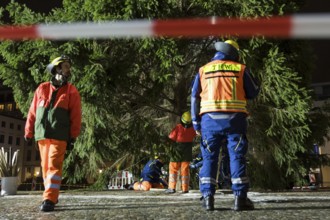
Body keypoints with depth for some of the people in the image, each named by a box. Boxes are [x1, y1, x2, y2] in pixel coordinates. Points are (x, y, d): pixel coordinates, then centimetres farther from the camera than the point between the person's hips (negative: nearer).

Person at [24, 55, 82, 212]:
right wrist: (28, 133, 10)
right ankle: (52, 195, 21)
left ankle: (49, 199, -13)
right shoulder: (42, 89, 9)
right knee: (46, 167, 9)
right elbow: (32, 112, 11)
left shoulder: (71, 91, 3)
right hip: (42, 135, 4)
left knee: (54, 166, -12)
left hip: (59, 136, -3)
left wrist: (73, 137, -5)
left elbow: (76, 115, 0)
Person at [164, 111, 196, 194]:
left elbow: (171, 138, -11)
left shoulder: (178, 127, -18)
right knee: (185, 170, 10)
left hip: (177, 151, -3)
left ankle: (172, 187, -3)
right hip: (187, 152, 3)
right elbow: (194, 135, 15)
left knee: (173, 169, 4)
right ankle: (185, 188, 9)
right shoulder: (192, 129, -6)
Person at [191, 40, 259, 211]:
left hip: (209, 119, 1)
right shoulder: (241, 69, 9)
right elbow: (254, 93, 12)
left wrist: (196, 123, 8)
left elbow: (194, 96, 8)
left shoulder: (203, 70, 13)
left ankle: (208, 197, 0)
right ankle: (240, 198, 0)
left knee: (209, 158, 5)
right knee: (237, 157, 2)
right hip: (234, 118, -1)